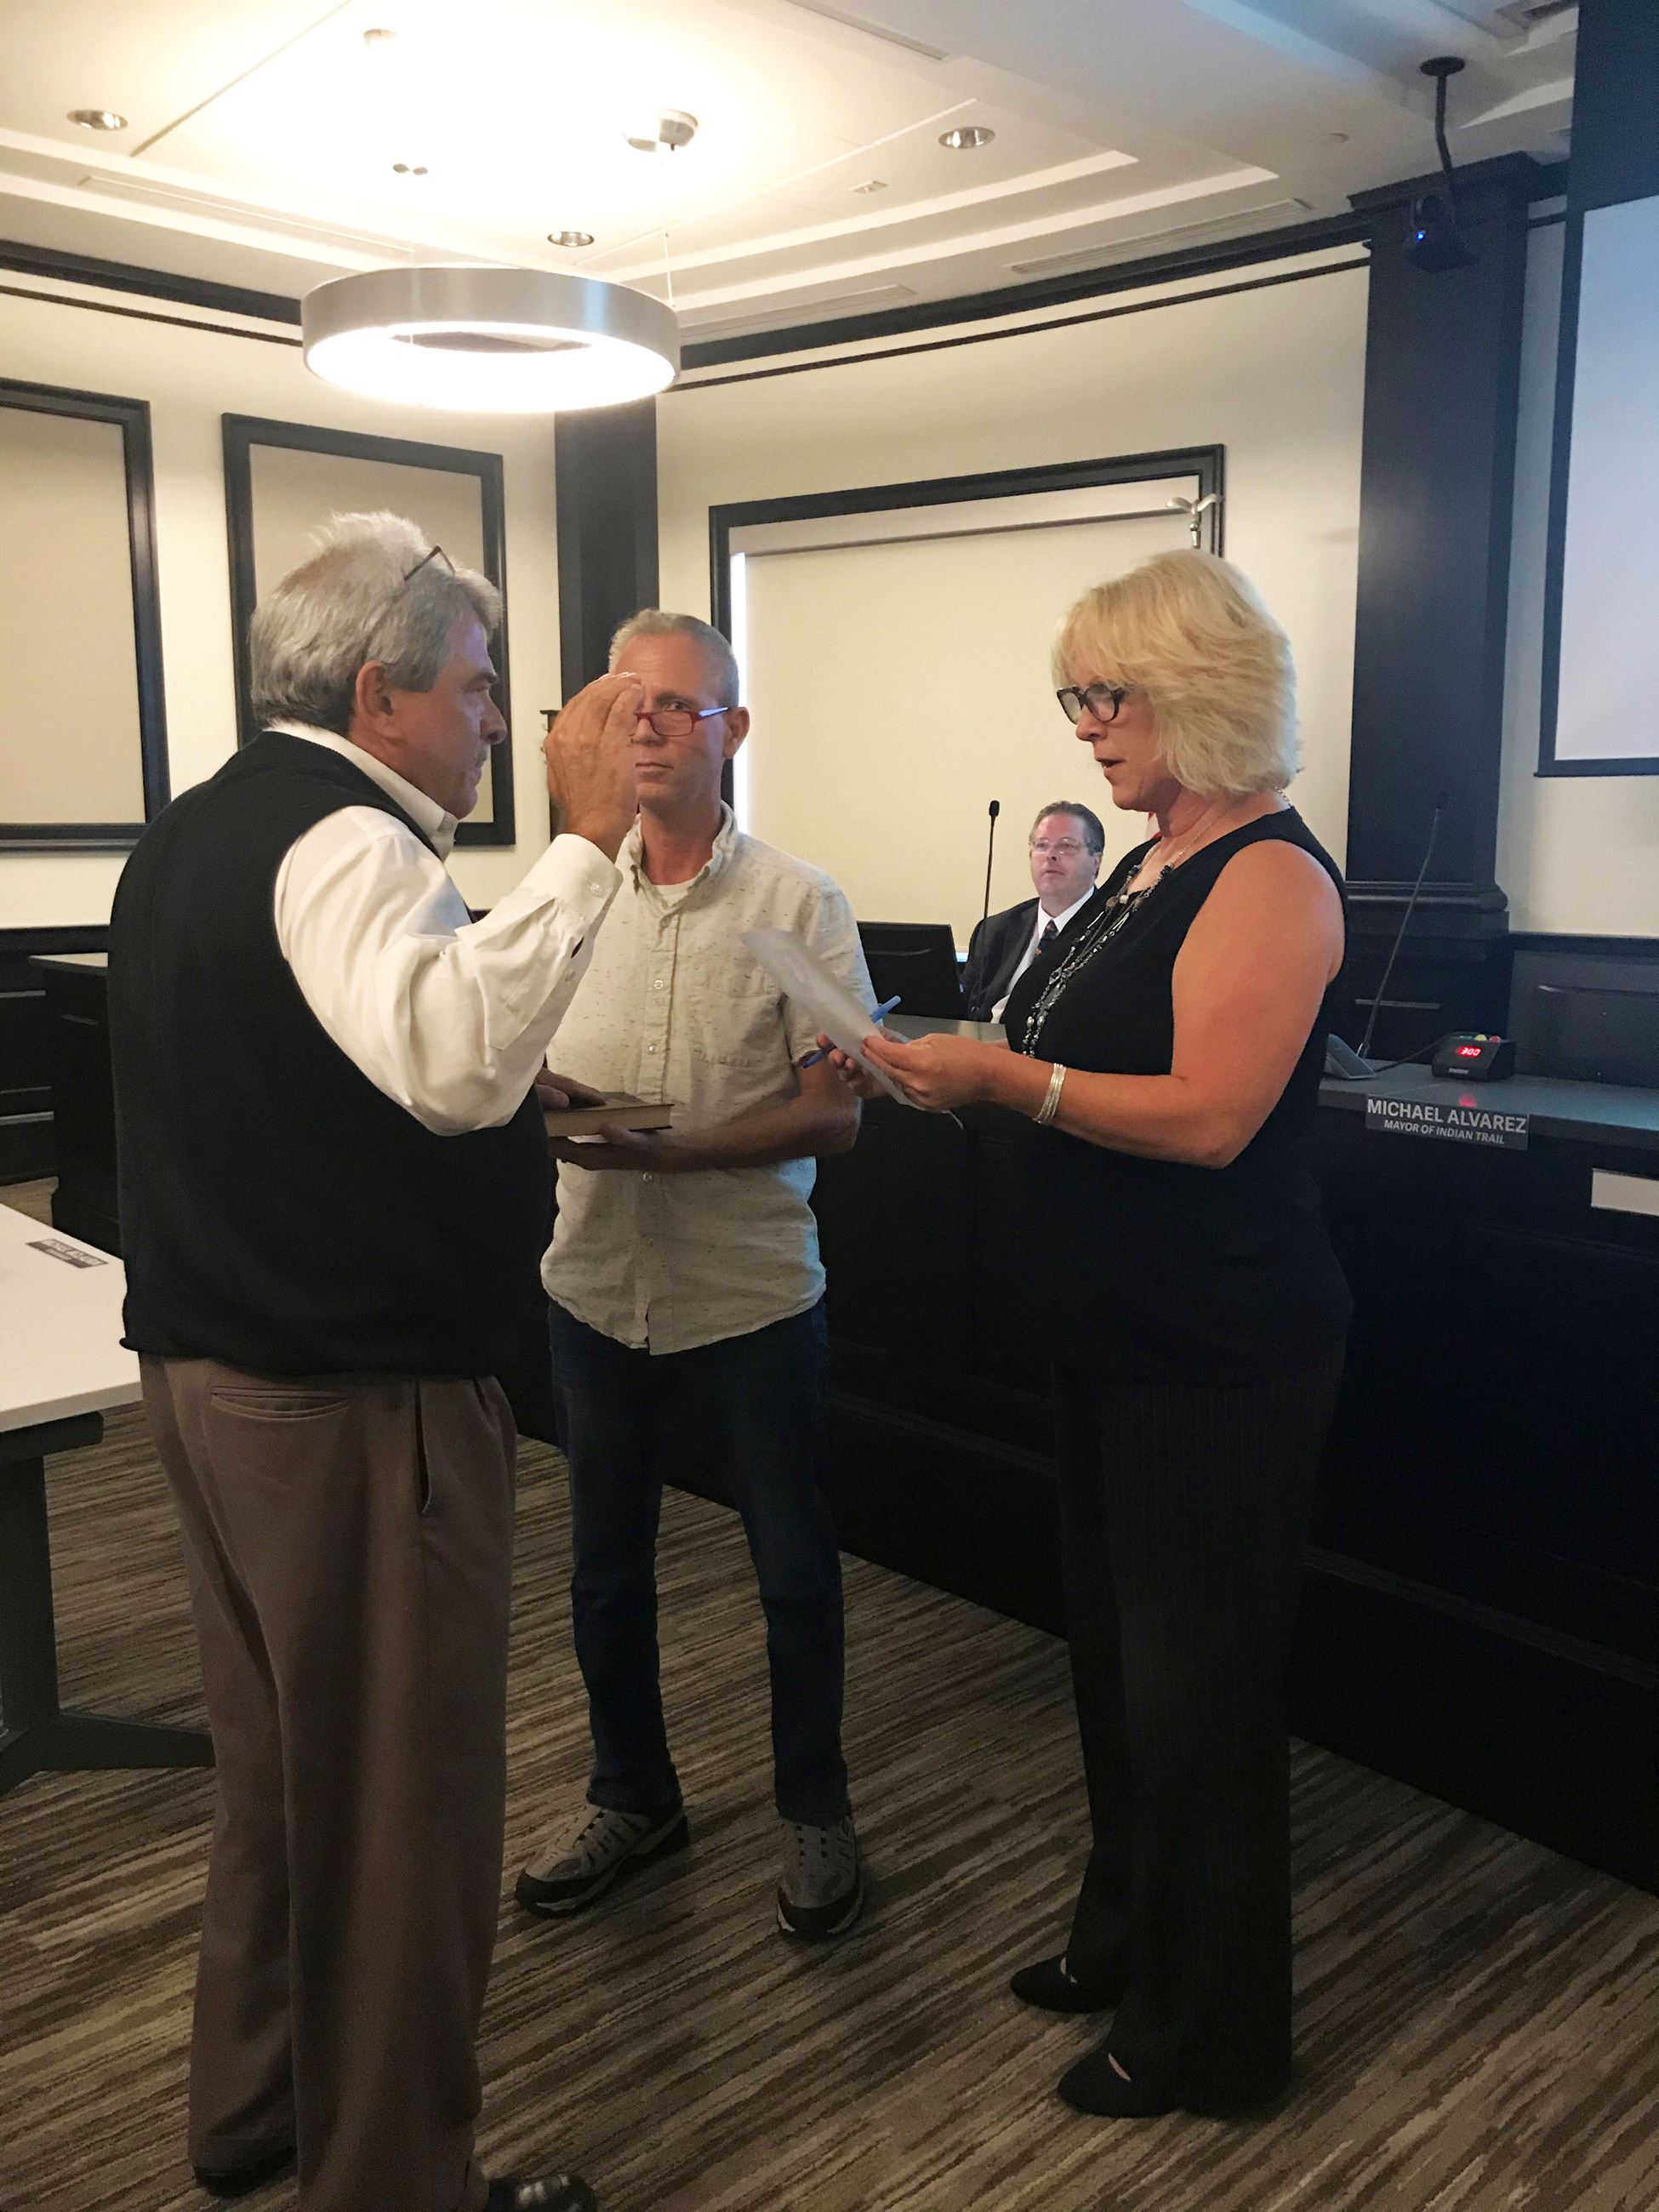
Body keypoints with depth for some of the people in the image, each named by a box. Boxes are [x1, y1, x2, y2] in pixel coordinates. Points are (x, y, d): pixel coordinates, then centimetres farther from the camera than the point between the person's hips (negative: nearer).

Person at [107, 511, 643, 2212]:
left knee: (282, 1755, 23)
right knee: (399, 1796, 4)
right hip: (358, 1394, -10)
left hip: (206, 1363, 10)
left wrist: (524, 1119, 22)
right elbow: (453, 1055, -36)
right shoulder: (346, 837, -17)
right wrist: (584, 840, -32)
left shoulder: (198, 832, 14)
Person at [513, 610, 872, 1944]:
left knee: (795, 1569, 11)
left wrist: (672, 1151, -22)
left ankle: (814, 1810, 33)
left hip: (750, 1293, -3)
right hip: (598, 1286, 4)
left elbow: (834, 1113, -10)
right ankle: (632, 1796, 39)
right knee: (606, 1563, 17)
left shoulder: (799, 904, -8)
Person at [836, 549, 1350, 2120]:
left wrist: (1004, 1075, -24)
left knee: (1195, 1687, 5)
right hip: (1117, 1333, 9)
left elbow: (1208, 1115, -25)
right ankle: (1126, 1933, 42)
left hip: (1220, 1354, -9)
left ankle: (1211, 2035, 26)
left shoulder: (1269, 873, -16)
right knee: (1111, 1649, 21)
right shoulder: (1151, 867, 12)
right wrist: (960, 1074, 3)